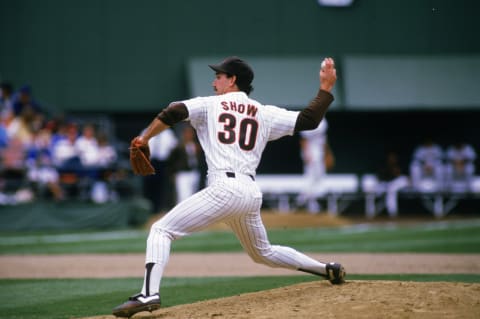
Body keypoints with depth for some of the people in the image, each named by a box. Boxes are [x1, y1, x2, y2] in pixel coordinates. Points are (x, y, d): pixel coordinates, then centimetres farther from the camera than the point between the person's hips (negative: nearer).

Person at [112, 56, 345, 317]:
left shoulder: (210, 104, 8)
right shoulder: (266, 114, 18)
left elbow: (173, 113, -4)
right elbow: (308, 120, 13)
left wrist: (144, 138, 8)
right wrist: (325, 89, 23)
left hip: (224, 188, -6)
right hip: (252, 194, 6)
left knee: (161, 230, -6)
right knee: (264, 253, 30)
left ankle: (149, 294, -27)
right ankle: (328, 270, 29)